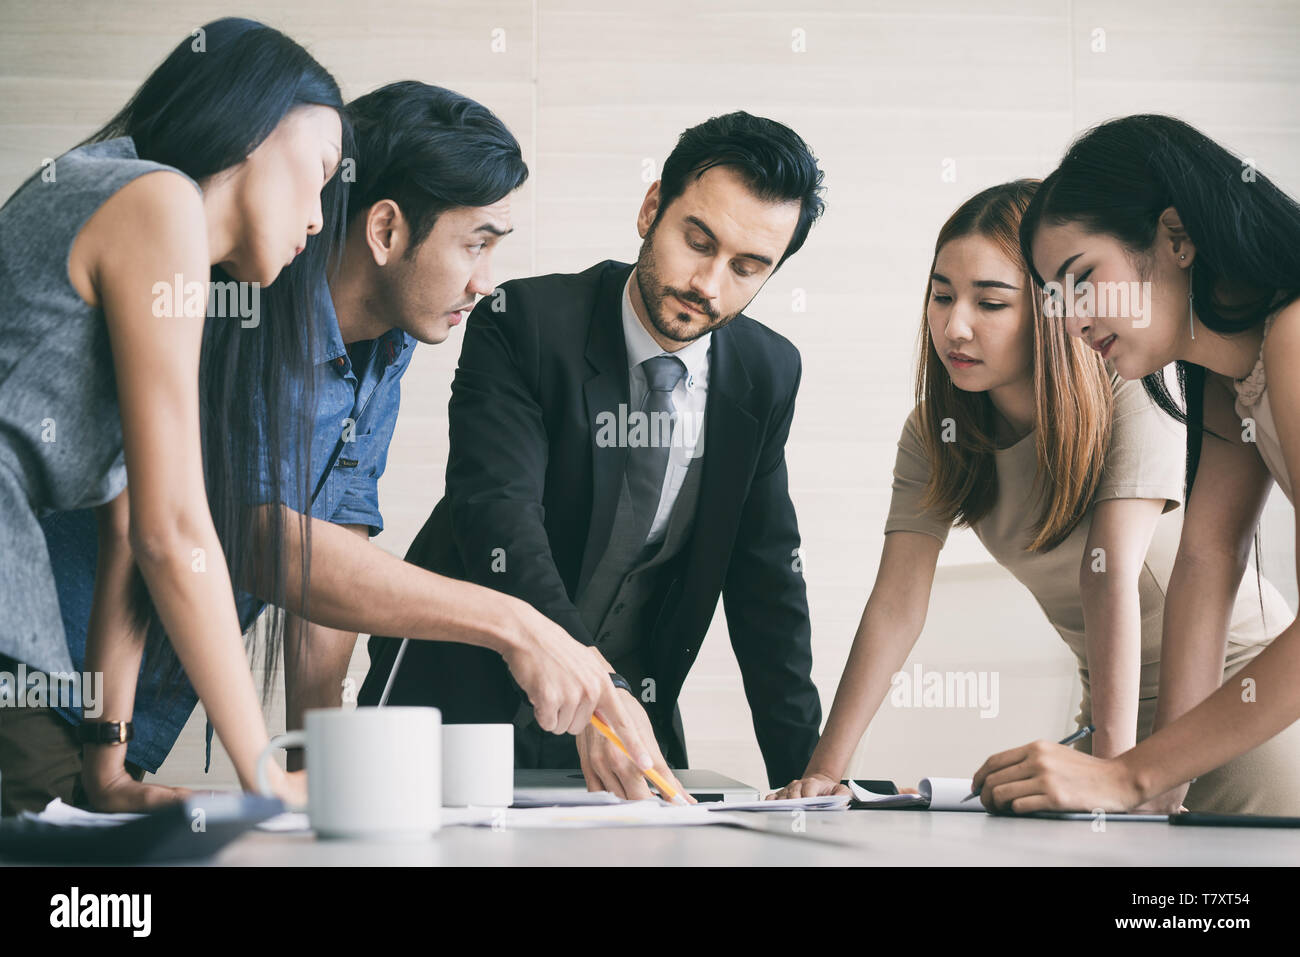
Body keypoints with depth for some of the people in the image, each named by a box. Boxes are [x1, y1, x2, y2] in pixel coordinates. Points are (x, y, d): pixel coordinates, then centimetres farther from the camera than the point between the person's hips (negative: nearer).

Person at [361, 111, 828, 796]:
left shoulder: (768, 374, 1)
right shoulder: (522, 324, -14)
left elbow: (765, 582, 5)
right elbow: (496, 513, -27)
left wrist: (804, 775, -4)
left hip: (626, 707, 4)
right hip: (469, 706, -3)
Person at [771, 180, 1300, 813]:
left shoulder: (1130, 406, -23)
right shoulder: (934, 433, -8)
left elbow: (1112, 576, -35)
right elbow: (897, 604, -15)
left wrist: (1114, 763, -44)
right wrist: (825, 770, -24)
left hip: (1239, 665, -4)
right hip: (1120, 699, 4)